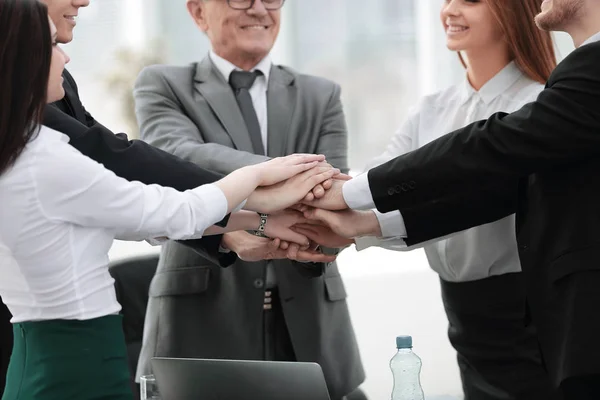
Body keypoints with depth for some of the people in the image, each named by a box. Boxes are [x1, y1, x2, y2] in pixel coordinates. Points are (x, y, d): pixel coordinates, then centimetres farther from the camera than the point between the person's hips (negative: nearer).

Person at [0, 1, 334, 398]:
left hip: (44, 361, 9)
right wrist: (259, 173, 7)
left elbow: (138, 215, 9)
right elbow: (179, 214, -11)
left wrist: (260, 219, 9)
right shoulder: (45, 163, -20)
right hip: (80, 367, -9)